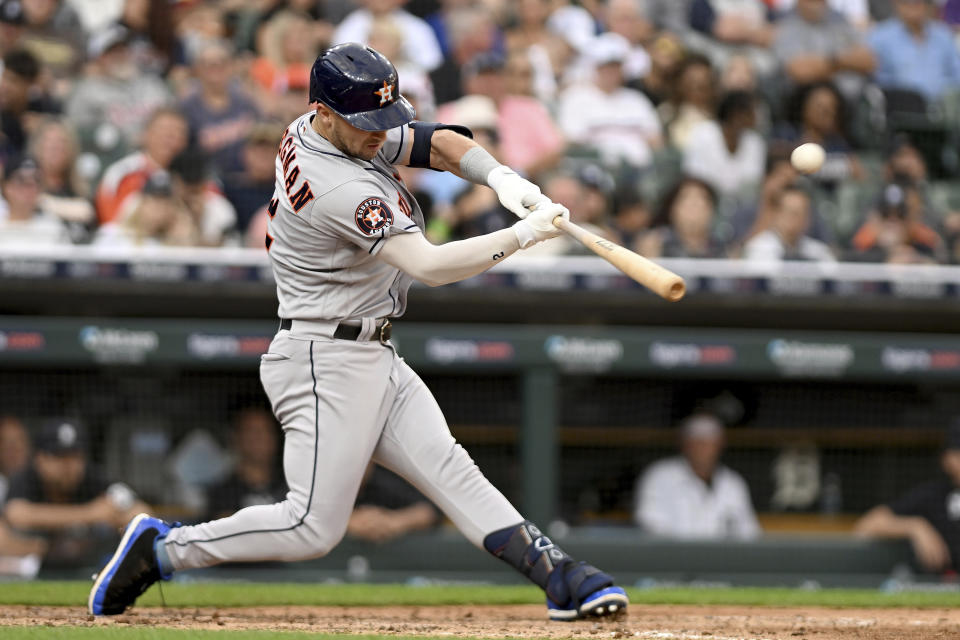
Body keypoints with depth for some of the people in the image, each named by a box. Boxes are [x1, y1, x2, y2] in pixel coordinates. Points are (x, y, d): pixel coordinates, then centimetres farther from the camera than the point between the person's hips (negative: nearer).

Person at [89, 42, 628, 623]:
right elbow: (428, 265, -28)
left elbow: (435, 143, 11)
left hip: (374, 358, 10)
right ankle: (160, 549, 1)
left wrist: (501, 178, -8)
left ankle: (558, 575, -7)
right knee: (315, 526, -9)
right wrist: (524, 234, -24)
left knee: (450, 470, 0)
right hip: (325, 362, -10)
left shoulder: (344, 131, 4)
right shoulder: (338, 189, -25)